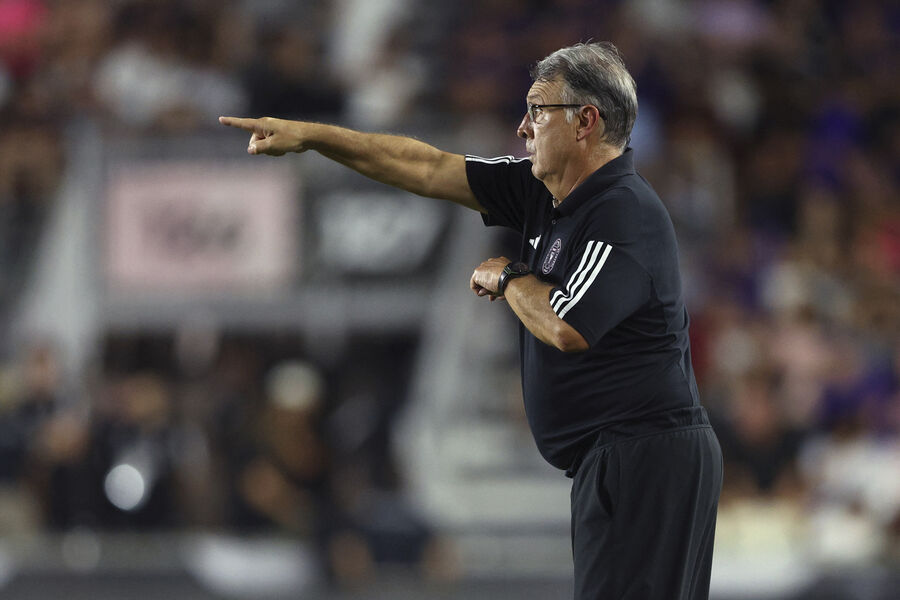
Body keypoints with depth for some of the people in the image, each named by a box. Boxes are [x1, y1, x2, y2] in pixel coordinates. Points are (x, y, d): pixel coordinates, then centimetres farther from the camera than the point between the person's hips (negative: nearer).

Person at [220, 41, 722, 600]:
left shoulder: (627, 214, -16)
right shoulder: (542, 191, 13)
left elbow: (567, 329, -26)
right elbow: (431, 168, 17)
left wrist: (508, 279, -6)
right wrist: (309, 135, 17)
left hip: (643, 459, -10)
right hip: (609, 462, 10)